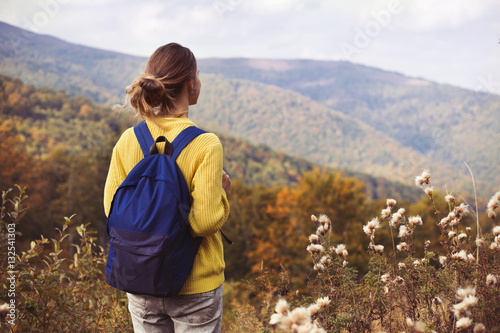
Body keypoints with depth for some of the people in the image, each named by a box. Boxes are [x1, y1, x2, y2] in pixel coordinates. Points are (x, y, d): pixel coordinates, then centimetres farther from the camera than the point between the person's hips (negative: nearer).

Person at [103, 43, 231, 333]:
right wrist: (223, 190, -4)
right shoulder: (206, 145, -19)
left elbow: (112, 208, 0)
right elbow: (206, 220, -21)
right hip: (195, 287, -4)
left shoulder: (128, 141, -6)